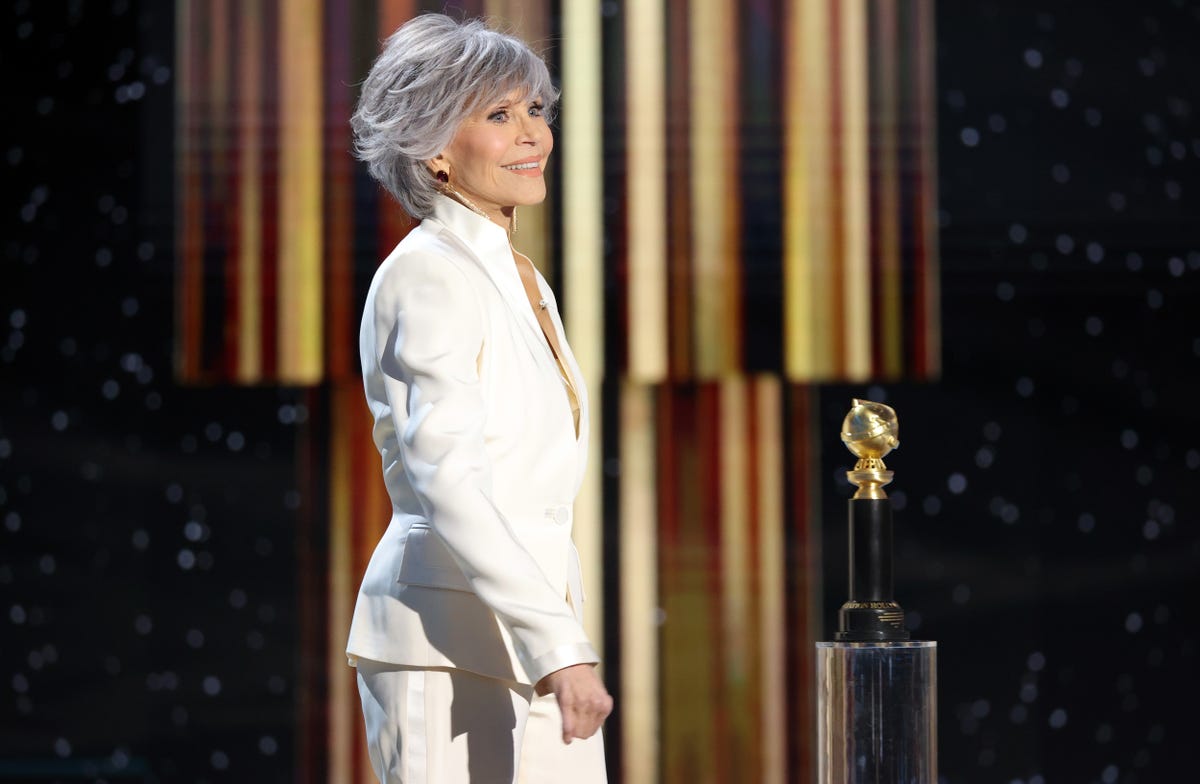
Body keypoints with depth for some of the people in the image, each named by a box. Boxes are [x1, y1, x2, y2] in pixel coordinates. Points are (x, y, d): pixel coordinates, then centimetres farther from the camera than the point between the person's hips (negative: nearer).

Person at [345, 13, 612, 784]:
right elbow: (446, 476, -22)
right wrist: (560, 646, -28)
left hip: (524, 643, 9)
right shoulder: (428, 273, -12)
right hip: (451, 641, -9)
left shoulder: (522, 279, 16)